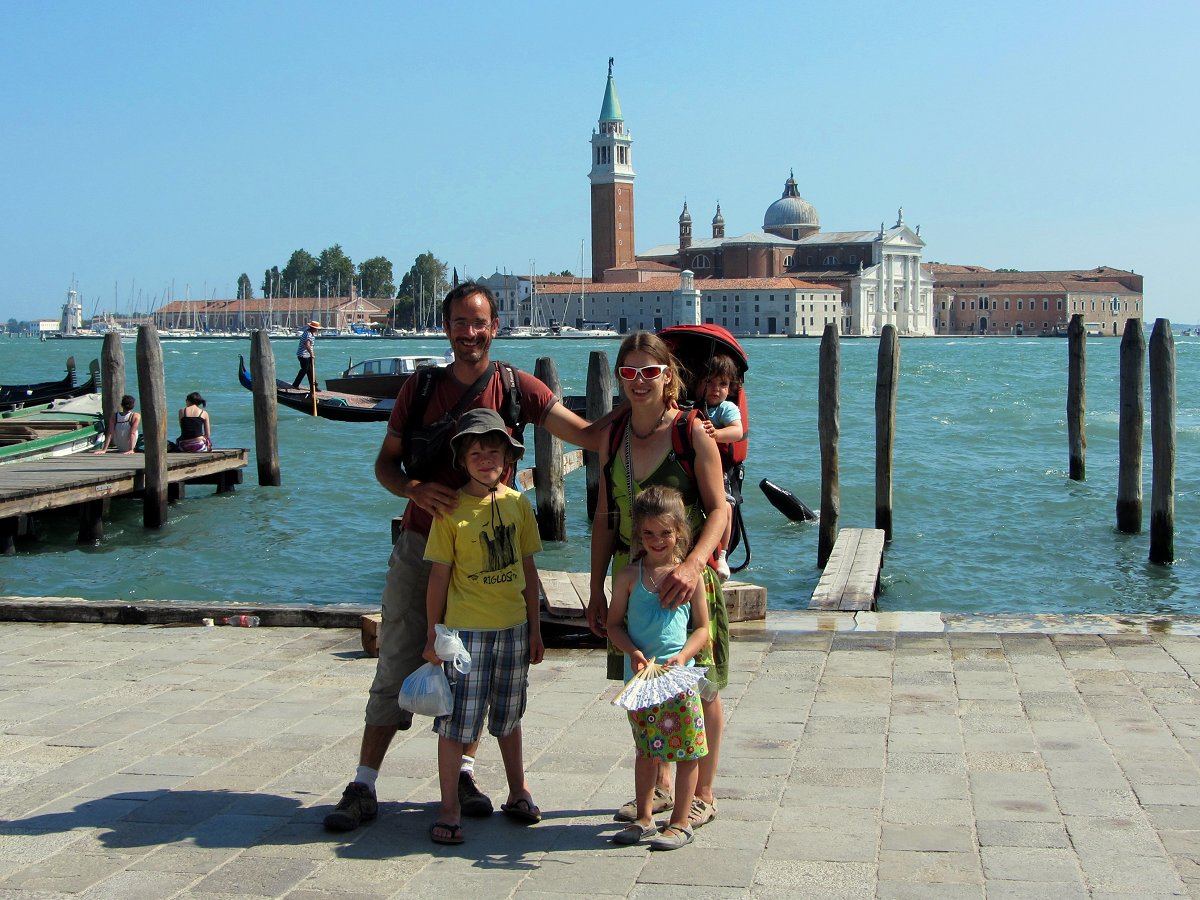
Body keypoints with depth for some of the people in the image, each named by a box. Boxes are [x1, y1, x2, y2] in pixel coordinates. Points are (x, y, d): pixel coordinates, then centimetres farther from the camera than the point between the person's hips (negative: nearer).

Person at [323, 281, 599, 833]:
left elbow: (588, 436, -4)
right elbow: (385, 463, 6)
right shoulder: (421, 389, 2)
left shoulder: (516, 388, -1)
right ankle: (363, 787, 3)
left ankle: (462, 773, 22)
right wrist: (416, 489, -15)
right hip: (421, 543, 0)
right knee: (397, 666, -1)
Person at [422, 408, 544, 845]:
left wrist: (535, 628, 10)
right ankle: (449, 810, 7)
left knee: (508, 714, 18)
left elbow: (528, 569, 9)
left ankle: (518, 792, 33)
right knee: (458, 719, -2)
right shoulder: (452, 510, -8)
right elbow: (439, 575, -5)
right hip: (466, 628, -4)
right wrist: (433, 633, -5)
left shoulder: (518, 504, 3)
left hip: (513, 627, 4)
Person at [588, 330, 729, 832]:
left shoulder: (692, 432, -10)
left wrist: (693, 564, -31)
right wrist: (596, 589, 7)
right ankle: (659, 787, 31)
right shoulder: (613, 434, 4)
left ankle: (703, 794, 21)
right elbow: (605, 517, 9)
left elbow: (719, 509, -14)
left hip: (685, 576, -5)